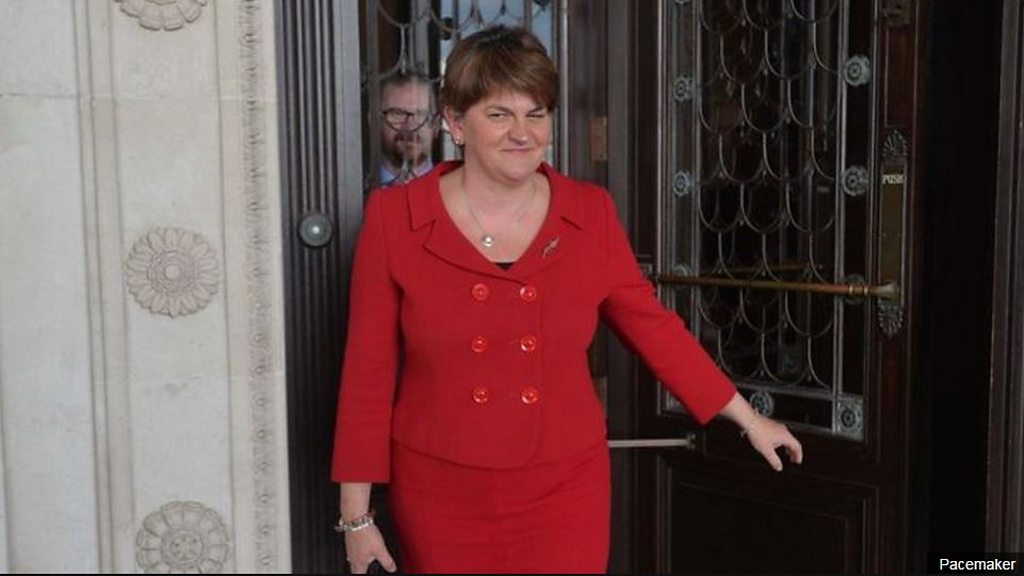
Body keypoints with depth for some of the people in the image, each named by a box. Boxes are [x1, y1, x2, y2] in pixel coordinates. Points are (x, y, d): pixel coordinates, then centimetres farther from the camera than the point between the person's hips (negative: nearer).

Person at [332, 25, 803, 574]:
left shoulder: (590, 213, -3)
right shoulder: (394, 217, -8)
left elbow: (652, 326, 6)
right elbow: (368, 372, -6)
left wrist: (748, 419, 10)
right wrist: (357, 514, -5)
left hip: (564, 489, 1)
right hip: (441, 494, 0)